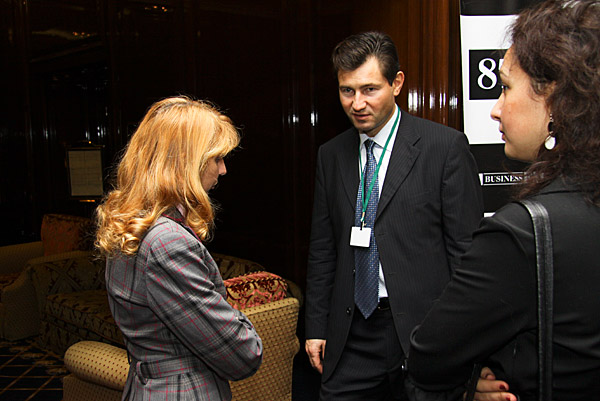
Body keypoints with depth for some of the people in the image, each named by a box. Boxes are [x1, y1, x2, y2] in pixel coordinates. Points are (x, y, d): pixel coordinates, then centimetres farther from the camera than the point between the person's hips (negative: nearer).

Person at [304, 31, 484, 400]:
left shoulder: (446, 146, -7)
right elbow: (323, 250, 11)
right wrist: (316, 327, 9)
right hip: (351, 337, 4)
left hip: (423, 328, -3)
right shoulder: (331, 155, 8)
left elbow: (466, 248, -8)